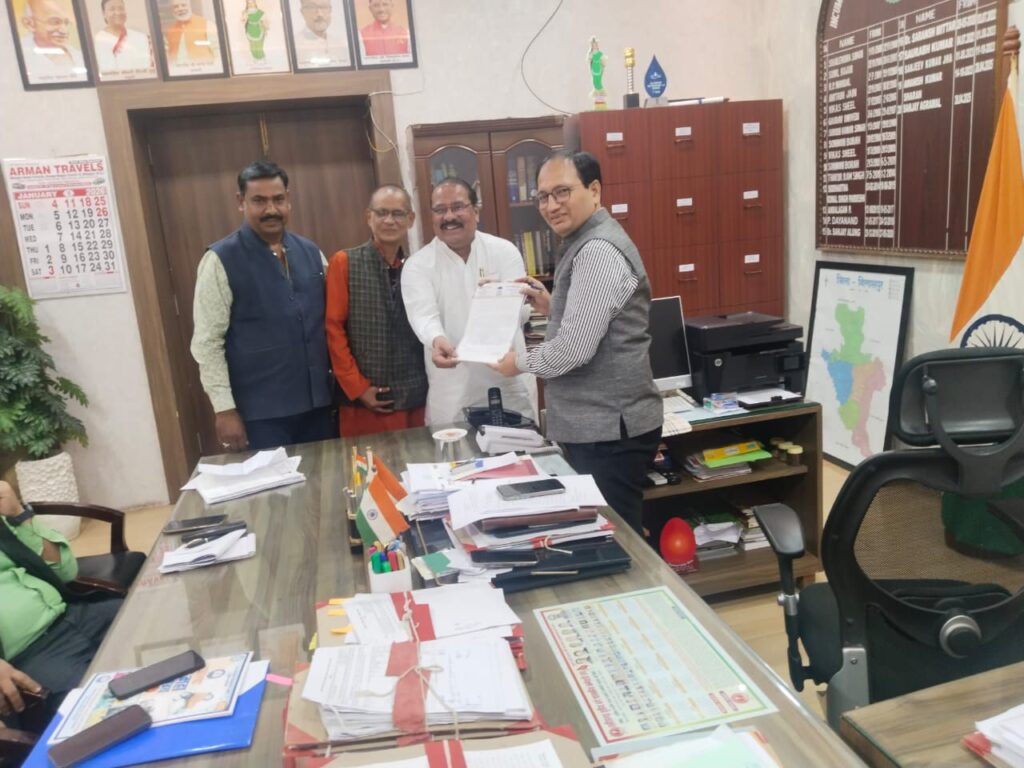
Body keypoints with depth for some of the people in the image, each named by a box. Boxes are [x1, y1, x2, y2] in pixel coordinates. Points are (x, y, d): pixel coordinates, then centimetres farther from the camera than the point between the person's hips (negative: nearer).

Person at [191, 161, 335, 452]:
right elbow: (207, 341, -9)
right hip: (260, 411, -5)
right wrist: (224, 409, -12)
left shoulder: (310, 252, 7)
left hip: (316, 401, 5)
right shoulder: (221, 260, -8)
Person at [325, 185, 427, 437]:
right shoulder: (344, 263, -2)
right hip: (366, 403, -3)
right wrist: (356, 387, -7)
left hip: (417, 400, 3)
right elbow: (333, 328, -4)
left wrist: (431, 384, 4)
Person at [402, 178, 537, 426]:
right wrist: (437, 340, -39)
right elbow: (423, 315, -16)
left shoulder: (504, 251, 2)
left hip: (511, 385, 1)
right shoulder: (418, 265, 0)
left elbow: (522, 309, -7)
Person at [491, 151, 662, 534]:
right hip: (597, 424, 10)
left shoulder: (597, 251, -19)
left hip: (608, 429, -10)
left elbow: (574, 349, -24)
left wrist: (520, 362, -7)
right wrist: (551, 306, 10)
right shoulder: (584, 244, 14)